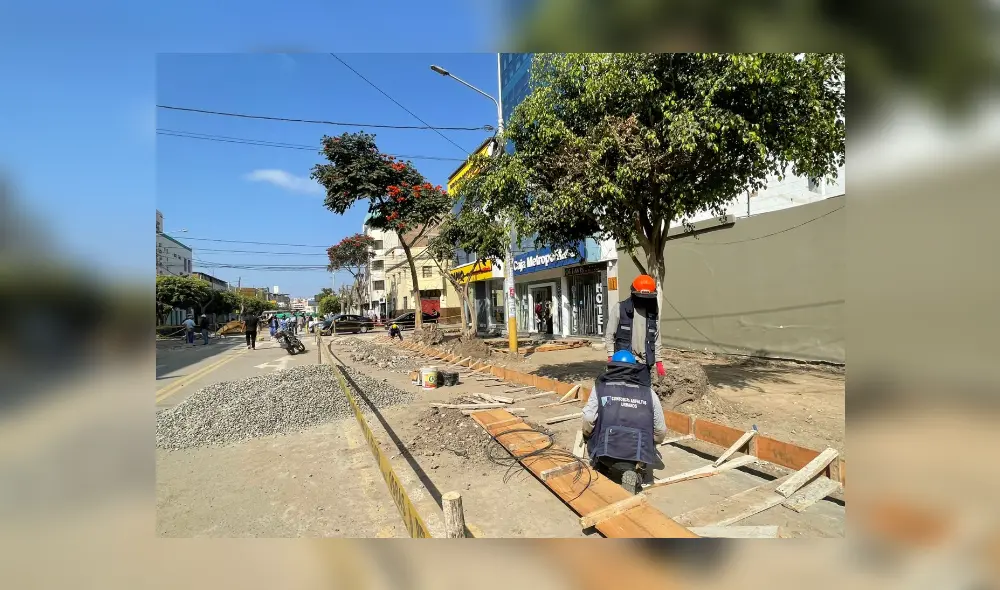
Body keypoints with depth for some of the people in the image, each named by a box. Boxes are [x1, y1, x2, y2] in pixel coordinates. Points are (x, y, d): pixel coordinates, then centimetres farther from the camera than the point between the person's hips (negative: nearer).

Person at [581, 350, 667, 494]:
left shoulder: (601, 387, 6)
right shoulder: (648, 392, 10)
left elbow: (588, 420, -5)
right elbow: (661, 431, 14)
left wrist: (586, 436, 17)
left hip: (606, 452, 0)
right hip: (639, 455, 1)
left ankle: (602, 469, 11)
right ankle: (634, 473, 5)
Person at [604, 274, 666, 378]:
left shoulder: (653, 312, 9)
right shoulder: (619, 309, -3)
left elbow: (656, 338, 14)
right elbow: (609, 334, -1)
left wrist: (659, 363, 12)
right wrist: (611, 358, -8)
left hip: (645, 363, 3)